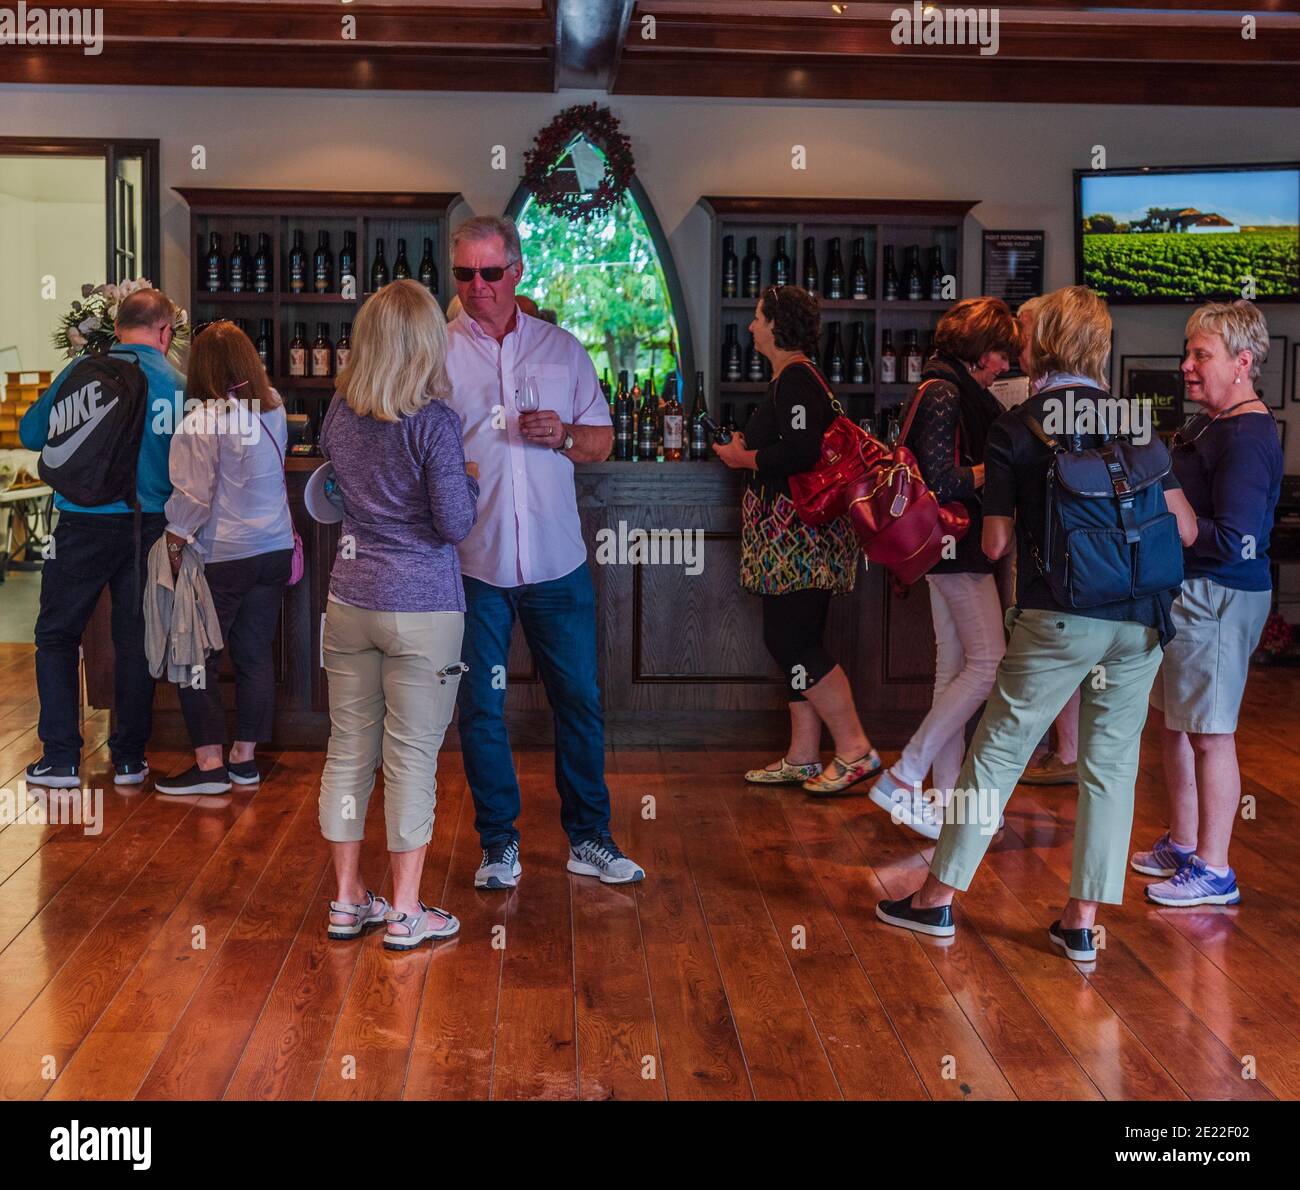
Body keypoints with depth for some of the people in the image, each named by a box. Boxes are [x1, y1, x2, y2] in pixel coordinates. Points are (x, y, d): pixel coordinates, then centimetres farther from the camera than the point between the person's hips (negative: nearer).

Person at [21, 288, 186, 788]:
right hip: (150, 526, 2)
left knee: (57, 635, 10)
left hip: (86, 524, -2)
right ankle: (129, 757, 16)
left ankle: (61, 758, 8)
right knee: (135, 640, 12)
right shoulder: (179, 382, -2)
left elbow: (31, 433, 4)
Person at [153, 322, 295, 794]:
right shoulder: (274, 407, 4)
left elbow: (192, 494, -15)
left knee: (197, 659, 4)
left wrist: (174, 543, -4)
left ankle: (210, 764, 4)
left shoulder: (205, 418, -15)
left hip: (221, 556, -6)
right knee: (255, 656, 11)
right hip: (275, 548, 6)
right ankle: (244, 758, 18)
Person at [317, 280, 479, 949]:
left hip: (349, 599, 5)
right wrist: (470, 480, 3)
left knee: (348, 749, 12)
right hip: (421, 606, -5)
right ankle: (405, 911, 11)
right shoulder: (434, 421, -13)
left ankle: (347, 900, 22)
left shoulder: (339, 412, 4)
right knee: (412, 755, 3)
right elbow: (456, 524, -14)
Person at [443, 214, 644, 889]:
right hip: (472, 561, -1)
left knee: (580, 700, 7)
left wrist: (565, 436, -8)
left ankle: (589, 838, 22)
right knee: (481, 707, 5)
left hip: (556, 558, 2)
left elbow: (602, 441, 12)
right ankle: (498, 844, 20)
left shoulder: (561, 349, 9)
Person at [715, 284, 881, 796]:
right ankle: (802, 758, 18)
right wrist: (748, 450, 14)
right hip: (791, 537, 11)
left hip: (796, 536, -11)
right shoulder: (793, 377, 20)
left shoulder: (796, 378, -13)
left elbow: (801, 452, -25)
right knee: (793, 642, 12)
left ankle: (855, 750, -5)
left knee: (792, 642, -10)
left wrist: (743, 458, -12)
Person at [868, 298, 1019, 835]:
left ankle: (948, 798, 16)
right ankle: (903, 779, -8)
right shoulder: (944, 393, -15)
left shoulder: (960, 390, 16)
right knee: (988, 664, -9)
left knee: (953, 670, 11)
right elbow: (940, 481, -21)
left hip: (951, 548, 11)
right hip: (957, 547, -11)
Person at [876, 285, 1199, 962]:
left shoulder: (1014, 431, -2)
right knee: (1111, 763, 9)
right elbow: (1185, 529, 3)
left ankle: (938, 898, 17)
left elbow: (996, 545, -2)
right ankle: (1082, 921, 14)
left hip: (1057, 619, -3)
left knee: (998, 752, 7)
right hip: (1141, 621, 3)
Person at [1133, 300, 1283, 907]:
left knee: (1209, 734, -2)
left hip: (1219, 598, -10)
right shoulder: (1207, 424, 13)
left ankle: (1212, 870, 9)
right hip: (1186, 591, 10)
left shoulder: (1248, 437, -18)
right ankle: (1182, 844, 32)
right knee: (1172, 722, 18)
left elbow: (1236, 542, -25)